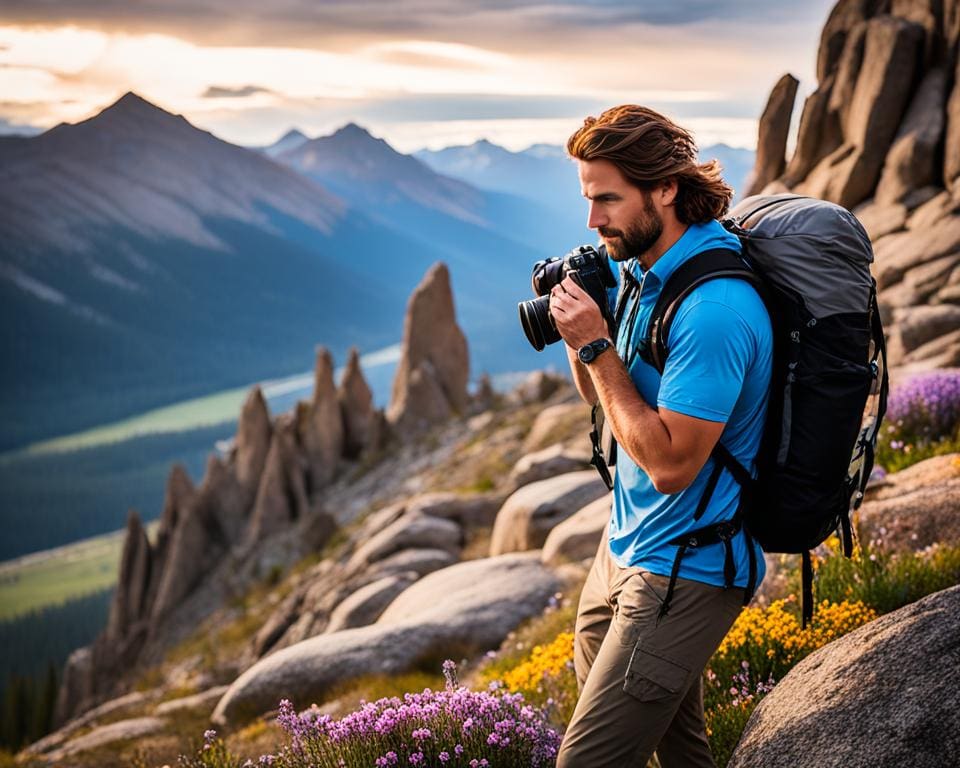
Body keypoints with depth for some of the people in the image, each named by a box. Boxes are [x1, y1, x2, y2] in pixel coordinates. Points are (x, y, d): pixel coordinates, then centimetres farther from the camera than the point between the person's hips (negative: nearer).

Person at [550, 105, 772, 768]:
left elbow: (670, 463, -25)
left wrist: (598, 345, -22)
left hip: (682, 573, -9)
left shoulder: (713, 309, -26)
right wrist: (577, 333, -5)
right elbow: (606, 400, 15)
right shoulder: (640, 269, 5)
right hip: (627, 548, 9)